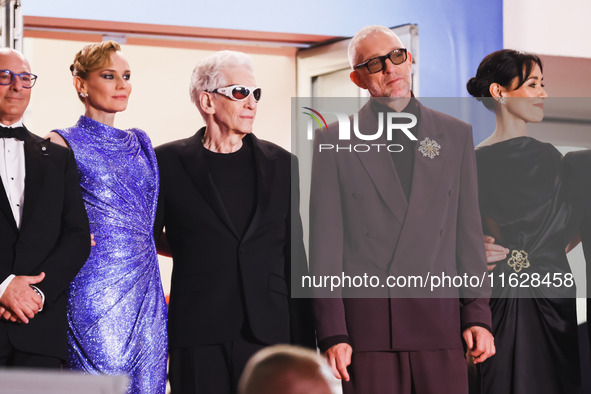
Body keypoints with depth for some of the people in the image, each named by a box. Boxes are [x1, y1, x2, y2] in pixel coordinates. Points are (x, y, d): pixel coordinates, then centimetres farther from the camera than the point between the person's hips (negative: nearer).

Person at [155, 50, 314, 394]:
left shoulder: (281, 164, 11)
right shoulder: (168, 162, 5)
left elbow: (294, 259, 11)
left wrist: (303, 346, 6)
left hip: (269, 332, 2)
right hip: (198, 339, -1)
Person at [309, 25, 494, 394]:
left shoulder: (456, 134, 14)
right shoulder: (334, 142, 7)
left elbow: (468, 232, 13)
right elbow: (325, 244, 3)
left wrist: (477, 314, 4)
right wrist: (332, 333, -5)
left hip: (440, 322, 2)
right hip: (366, 321, -2)